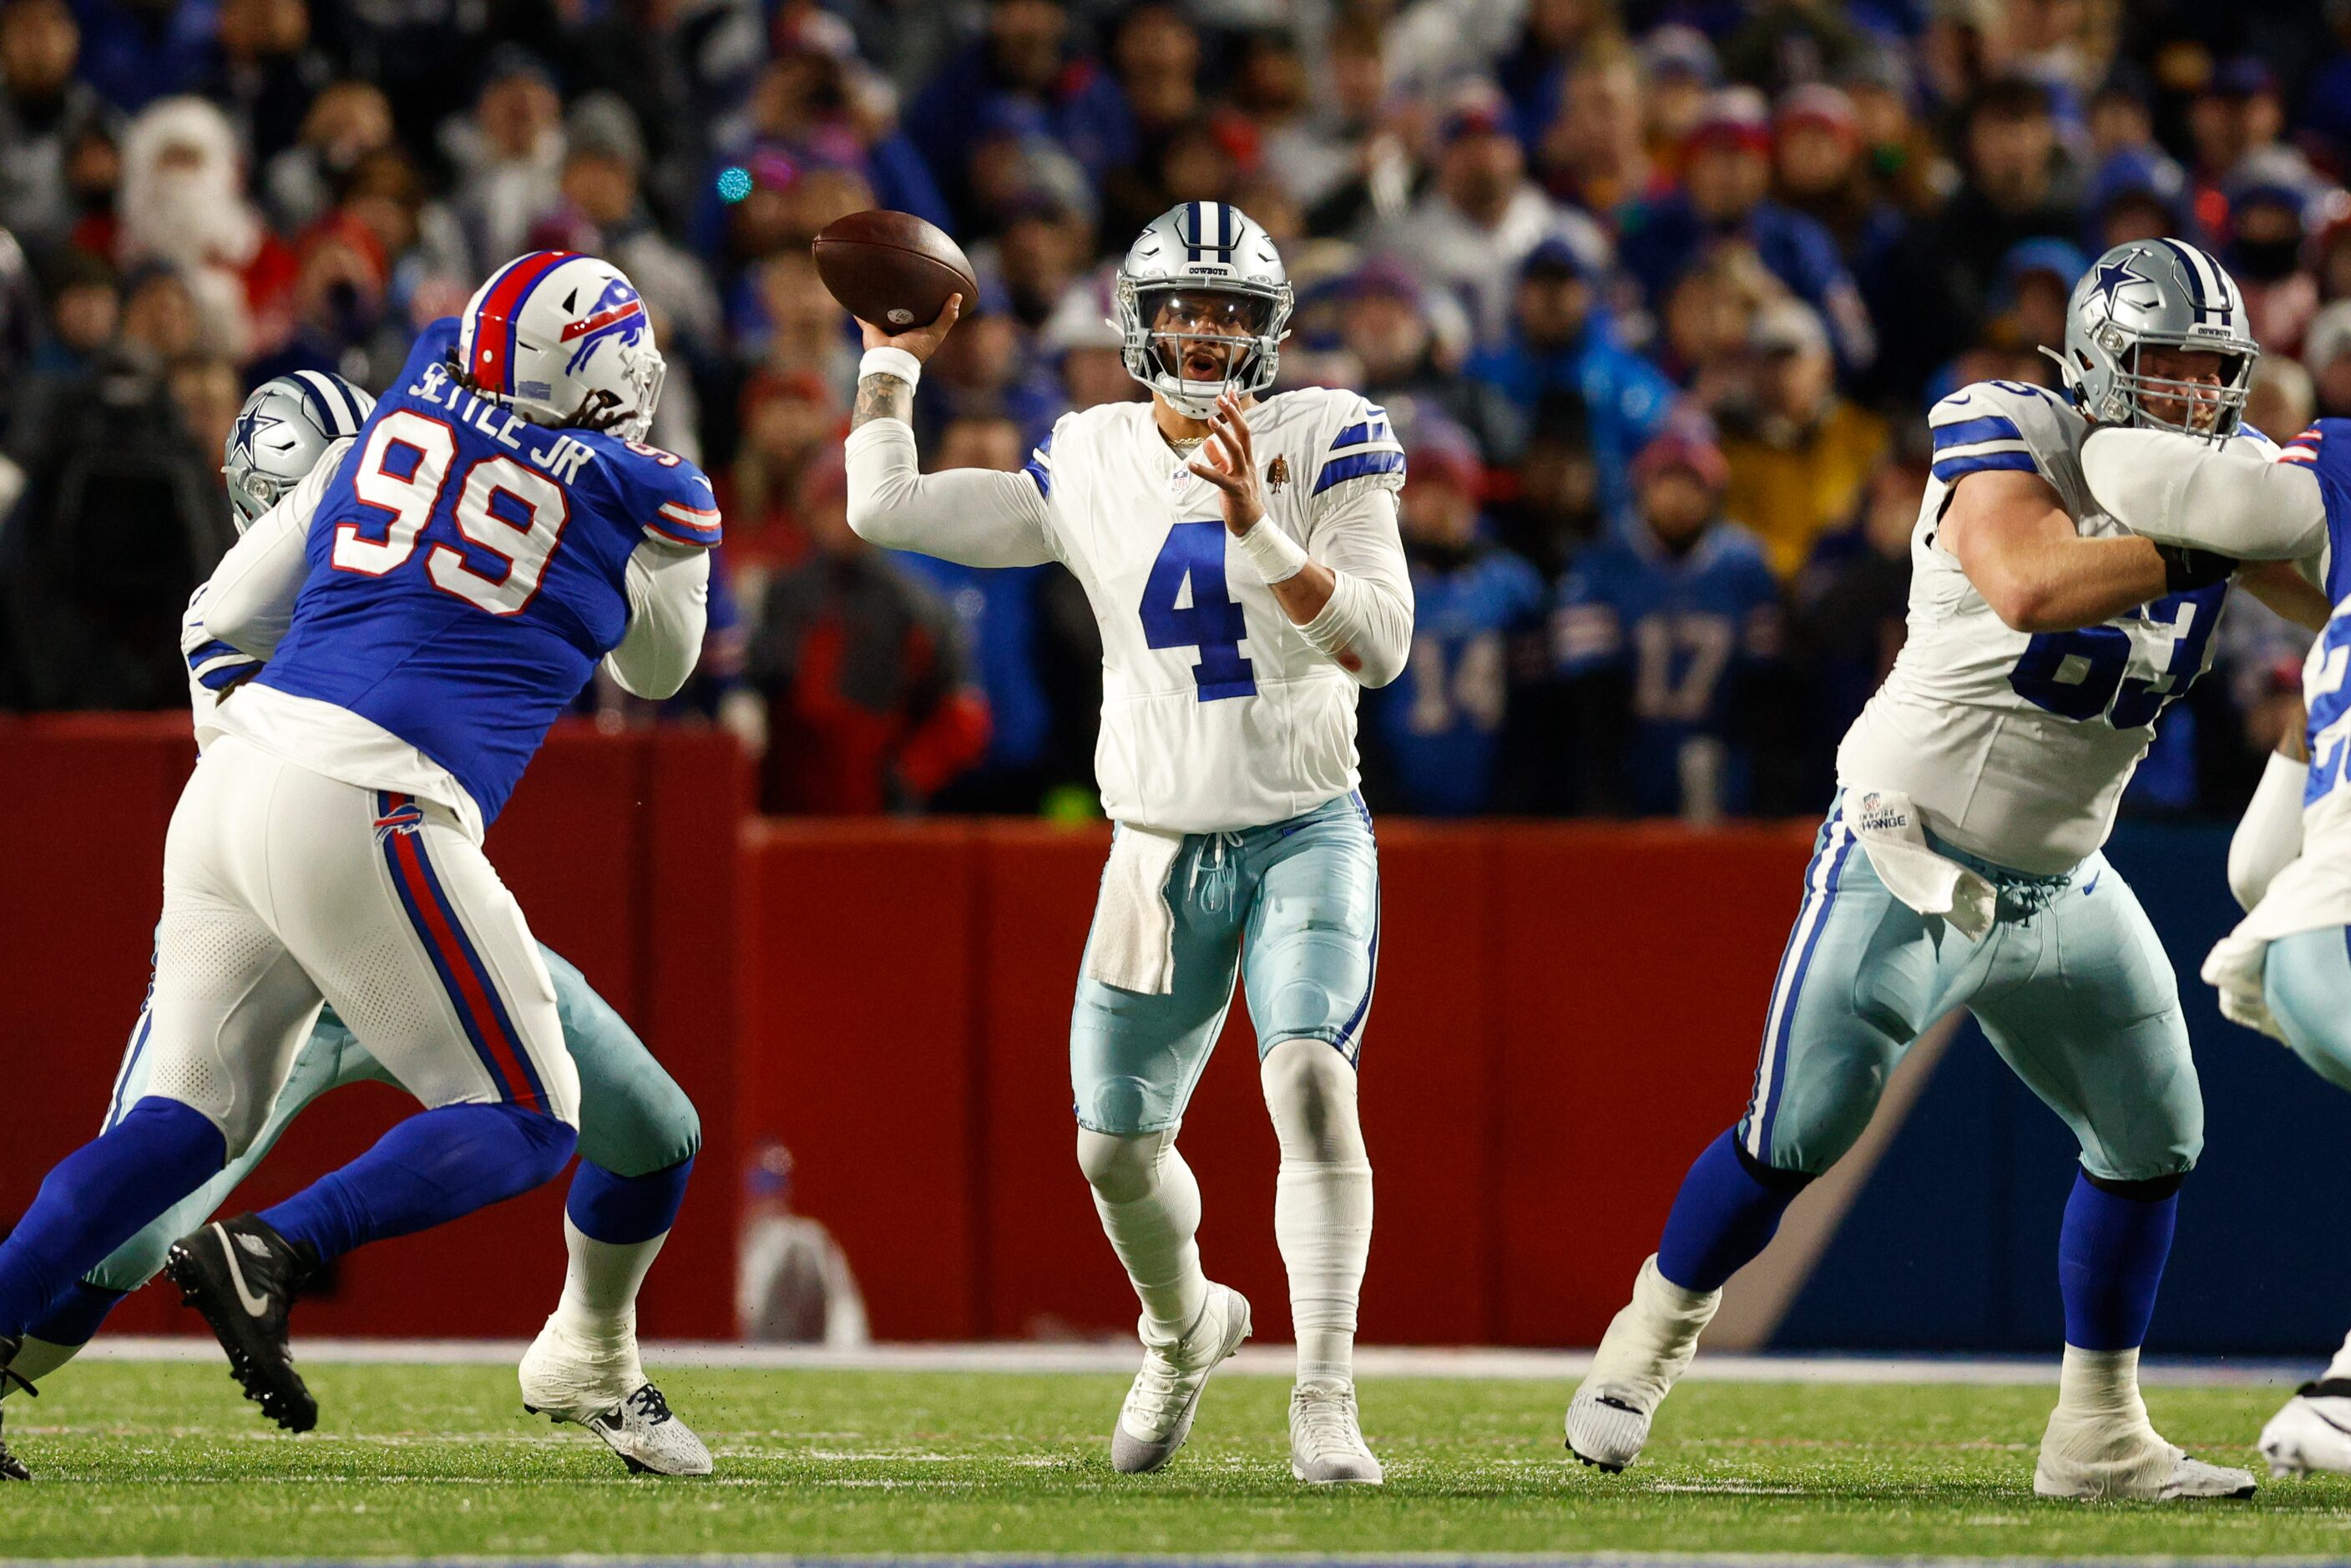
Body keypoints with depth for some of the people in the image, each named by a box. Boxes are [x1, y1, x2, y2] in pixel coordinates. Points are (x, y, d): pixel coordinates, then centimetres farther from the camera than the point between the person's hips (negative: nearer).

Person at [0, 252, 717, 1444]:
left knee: (192, 1118, 13)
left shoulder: (419, 400, 17)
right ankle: (269, 1255, -16)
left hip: (233, 771, 6)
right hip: (360, 810, -6)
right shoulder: (646, 506, 6)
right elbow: (655, 669, 29)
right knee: (527, 1125, 4)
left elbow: (233, 613, 21)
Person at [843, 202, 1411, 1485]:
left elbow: (1380, 646, -18)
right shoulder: (1090, 468, 2)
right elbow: (883, 511, 4)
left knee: (1311, 1082, -25)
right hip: (1162, 847, 3)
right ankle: (1185, 1329, 39)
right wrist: (893, 357, 9)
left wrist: (1258, 527, -28)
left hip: (1306, 834, -3)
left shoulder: (1326, 445, -7)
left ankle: (1324, 1400, -22)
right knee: (1117, 1148, 7)